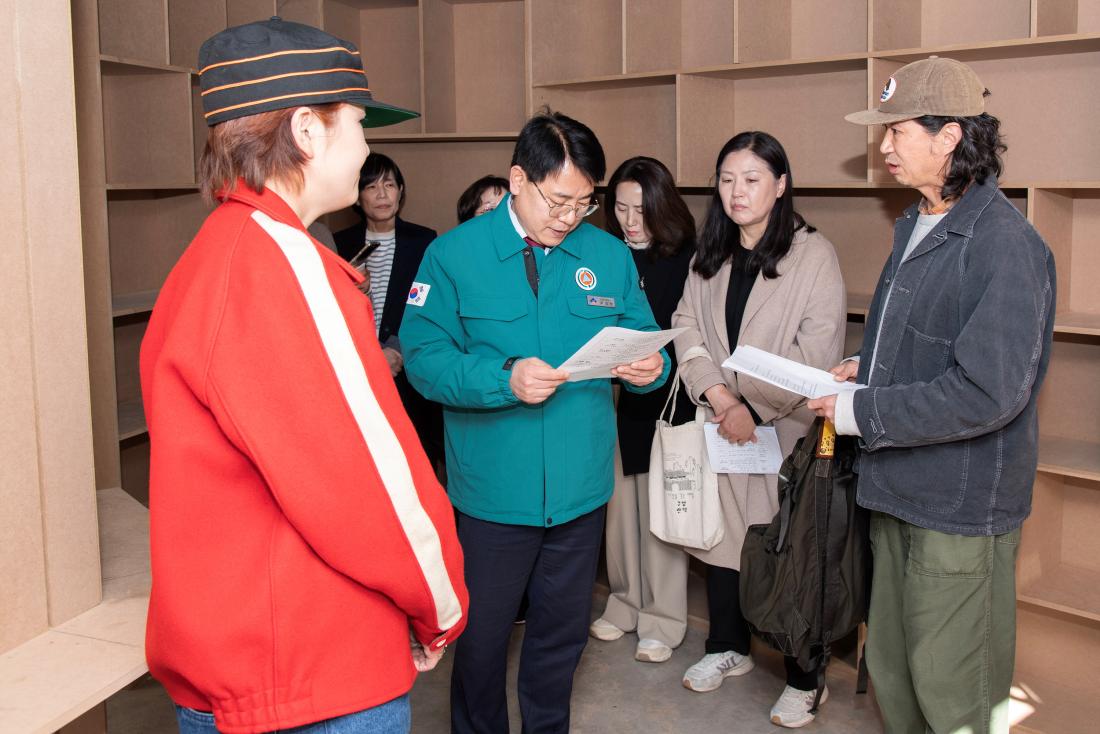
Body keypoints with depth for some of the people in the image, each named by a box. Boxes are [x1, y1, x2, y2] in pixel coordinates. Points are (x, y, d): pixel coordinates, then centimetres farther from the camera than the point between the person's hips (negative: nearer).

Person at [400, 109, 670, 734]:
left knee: (564, 630, 19)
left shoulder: (609, 256, 3)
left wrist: (650, 368, -15)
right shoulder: (455, 254, -7)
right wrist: (504, 378, -27)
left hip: (581, 488, 3)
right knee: (483, 634, 13)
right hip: (494, 489, -3)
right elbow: (424, 356, -14)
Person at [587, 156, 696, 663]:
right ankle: (624, 603, 29)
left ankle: (662, 620, 18)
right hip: (613, 401, 4)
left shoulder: (686, 259, -7)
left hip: (664, 402, -3)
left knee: (661, 511, 4)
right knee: (619, 504, 12)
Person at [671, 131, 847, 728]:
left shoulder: (813, 254, -9)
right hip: (720, 428, 5)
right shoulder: (709, 256, 10)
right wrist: (716, 393, -13)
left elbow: (817, 351, -15)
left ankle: (803, 680, 17)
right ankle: (729, 647, 35)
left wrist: (753, 407, -15)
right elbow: (686, 328, 3)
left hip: (786, 430, -5)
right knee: (723, 533, 15)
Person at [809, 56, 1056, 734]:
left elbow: (987, 393, -26)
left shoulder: (1006, 245, -20)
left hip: (961, 506, -9)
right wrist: (867, 367, 5)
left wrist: (862, 414, -19)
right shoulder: (916, 226, 11)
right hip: (899, 492, 9)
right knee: (892, 671, 20)